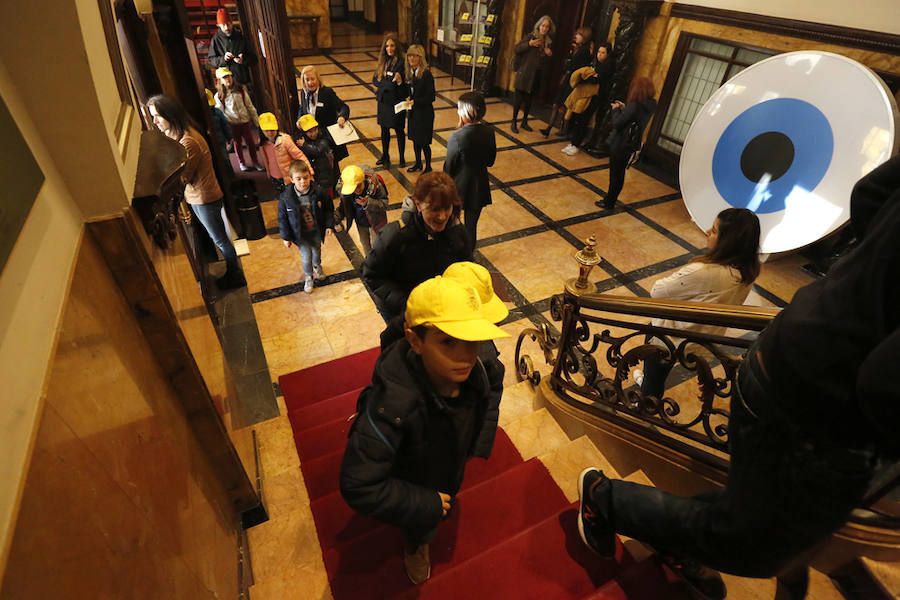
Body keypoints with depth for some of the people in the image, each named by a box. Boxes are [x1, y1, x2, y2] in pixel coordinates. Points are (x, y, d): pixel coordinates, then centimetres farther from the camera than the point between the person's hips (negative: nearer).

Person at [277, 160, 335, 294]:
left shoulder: (319, 192, -21)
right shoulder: (286, 198, -23)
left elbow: (329, 209, -4)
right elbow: (282, 218, -10)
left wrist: (329, 225, -7)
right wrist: (286, 237, -5)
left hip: (317, 231, 2)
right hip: (300, 234, -2)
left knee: (317, 250, 27)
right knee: (306, 257, 9)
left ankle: (317, 266, 61)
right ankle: (308, 276, 39)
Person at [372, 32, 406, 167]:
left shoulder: (401, 62, -12)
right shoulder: (383, 61, 6)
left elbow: (404, 86, -15)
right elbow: (375, 80, 6)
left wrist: (399, 80, -36)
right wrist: (388, 84, -10)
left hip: (396, 101, -6)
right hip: (383, 100, 6)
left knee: (399, 130, 5)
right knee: (384, 129, 15)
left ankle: (402, 158, 19)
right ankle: (385, 156, 30)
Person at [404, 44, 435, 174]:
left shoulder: (426, 74, -18)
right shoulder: (410, 72, 4)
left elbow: (431, 97, -18)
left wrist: (415, 102, -24)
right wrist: (408, 98, -5)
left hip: (424, 113, -7)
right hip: (413, 112, 7)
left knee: (424, 142, 2)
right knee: (415, 139, 18)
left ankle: (428, 167, 18)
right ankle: (418, 164, 35)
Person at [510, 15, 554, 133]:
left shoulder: (548, 42, 12)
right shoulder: (530, 36, -3)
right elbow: (516, 49, -10)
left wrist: (548, 54, 0)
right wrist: (529, 44, -21)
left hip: (537, 75, 5)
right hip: (524, 73, -5)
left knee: (528, 99, 11)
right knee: (518, 97, -4)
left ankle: (524, 121, 23)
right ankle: (514, 122, 5)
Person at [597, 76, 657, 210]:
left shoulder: (635, 106, -23)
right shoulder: (649, 106, 2)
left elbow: (617, 124, -23)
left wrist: (616, 109, -7)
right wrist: (624, 108, 12)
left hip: (620, 145, -8)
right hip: (632, 145, 8)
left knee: (615, 175, 4)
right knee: (619, 174, 17)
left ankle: (609, 203, 15)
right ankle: (610, 200, 30)